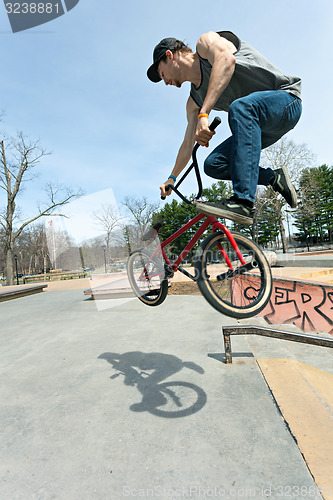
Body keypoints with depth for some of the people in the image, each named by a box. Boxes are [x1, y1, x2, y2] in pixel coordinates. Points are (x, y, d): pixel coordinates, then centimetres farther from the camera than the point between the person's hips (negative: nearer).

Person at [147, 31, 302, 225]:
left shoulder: (206, 42, -5)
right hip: (254, 123, 7)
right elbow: (188, 144, 13)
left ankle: (243, 203, -44)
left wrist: (204, 114, -38)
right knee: (213, 164, -8)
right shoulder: (194, 100, 11)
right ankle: (274, 178, 0)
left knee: (240, 107, -38)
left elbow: (227, 59, -29)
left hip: (286, 98, -6)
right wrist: (172, 177, 15)